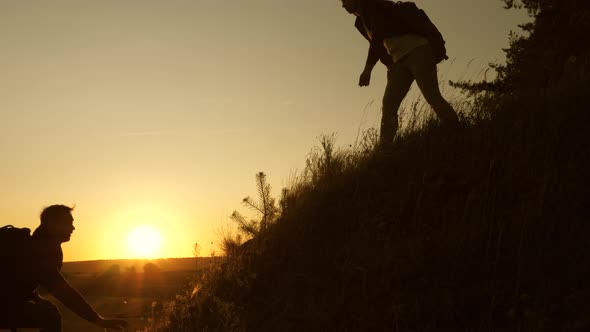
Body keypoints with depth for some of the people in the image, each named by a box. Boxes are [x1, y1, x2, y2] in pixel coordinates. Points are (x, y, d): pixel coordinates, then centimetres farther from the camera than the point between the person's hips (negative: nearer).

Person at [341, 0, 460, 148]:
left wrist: (367, 69, -17)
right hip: (400, 60, 8)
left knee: (432, 96, -20)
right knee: (388, 104, -5)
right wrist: (390, 66, 10)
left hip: (417, 50, -8)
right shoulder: (361, 23, 23)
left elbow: (378, 35, -13)